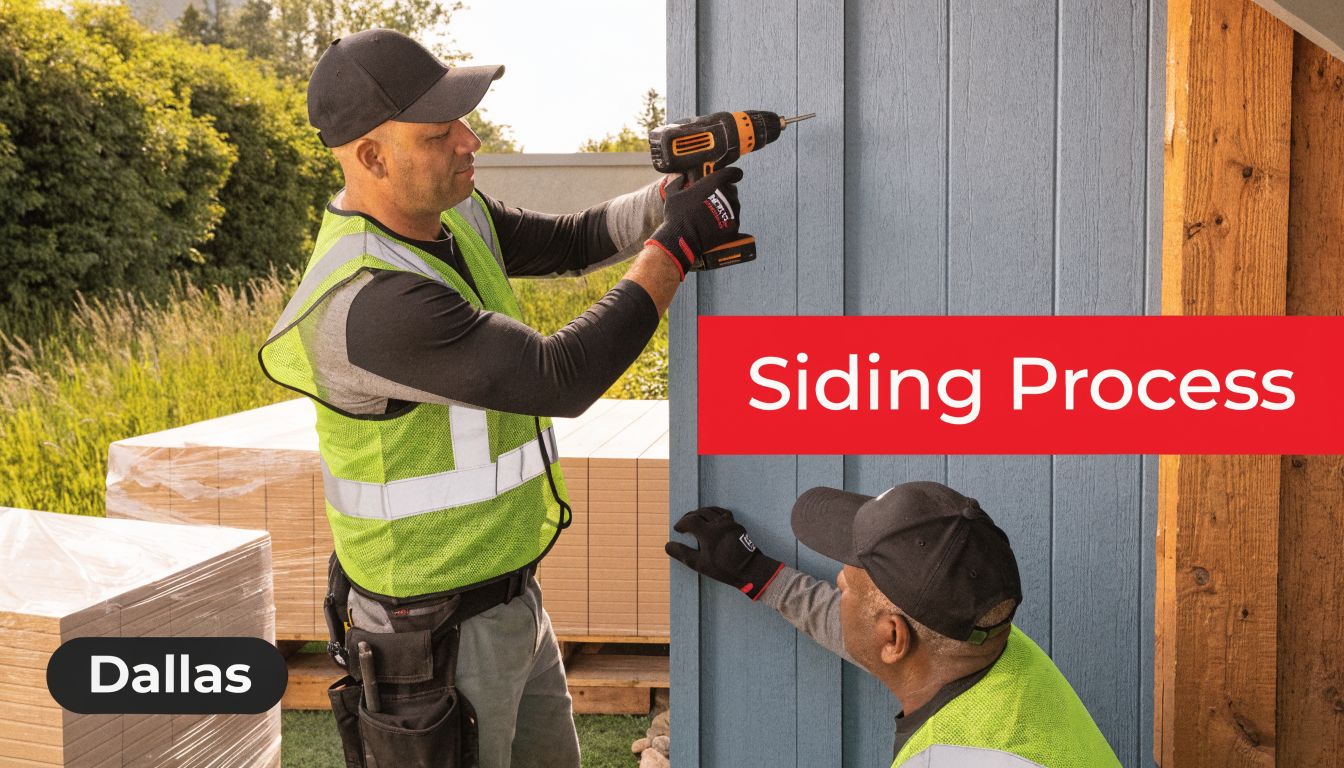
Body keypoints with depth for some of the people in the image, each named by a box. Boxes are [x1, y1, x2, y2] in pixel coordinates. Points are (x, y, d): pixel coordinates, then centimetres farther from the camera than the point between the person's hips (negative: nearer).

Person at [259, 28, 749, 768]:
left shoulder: (451, 212, -2)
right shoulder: (373, 304, -31)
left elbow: (570, 243, 10)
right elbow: (562, 379, -30)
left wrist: (668, 198, -9)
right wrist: (676, 245, -23)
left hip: (512, 598, 9)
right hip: (437, 640, -9)